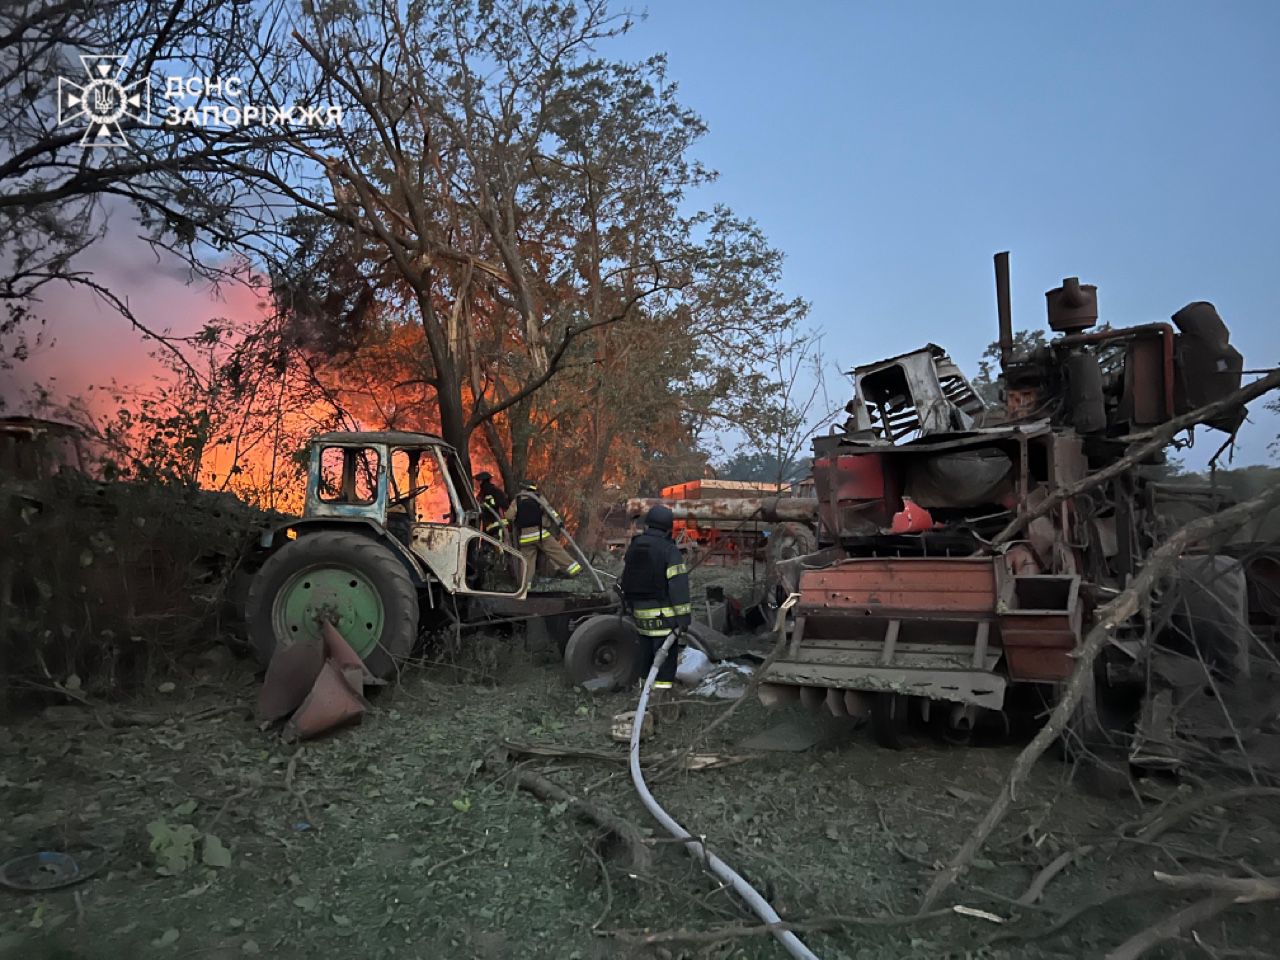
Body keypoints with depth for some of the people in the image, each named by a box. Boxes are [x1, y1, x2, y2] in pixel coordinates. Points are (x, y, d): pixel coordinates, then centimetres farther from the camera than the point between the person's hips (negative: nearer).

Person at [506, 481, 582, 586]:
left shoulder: (516, 501, 7)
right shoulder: (538, 498, 3)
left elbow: (508, 517, 7)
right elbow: (549, 510, -7)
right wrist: (559, 521, -11)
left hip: (524, 536, 2)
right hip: (540, 533, -2)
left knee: (527, 560, 9)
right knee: (557, 552, 3)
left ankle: (526, 584, 9)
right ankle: (574, 569, 3)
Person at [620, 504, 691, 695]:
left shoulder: (633, 547, 10)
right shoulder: (669, 550, -12)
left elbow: (624, 579, 16)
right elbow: (678, 585, -18)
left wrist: (628, 605, 26)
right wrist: (684, 617, -17)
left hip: (639, 612, 7)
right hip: (663, 613, -7)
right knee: (666, 655, -2)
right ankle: (661, 691, -4)